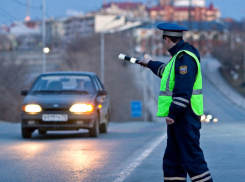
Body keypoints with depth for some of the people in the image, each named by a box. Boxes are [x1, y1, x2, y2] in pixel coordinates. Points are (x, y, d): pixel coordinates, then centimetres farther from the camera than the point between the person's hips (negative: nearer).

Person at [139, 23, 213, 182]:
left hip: (185, 115, -11)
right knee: (172, 158, 13)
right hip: (178, 116, 11)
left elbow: (184, 90, -24)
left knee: (191, 156, -12)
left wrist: (173, 113, -25)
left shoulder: (185, 57, -16)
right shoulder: (178, 56, 17)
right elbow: (168, 71, 40)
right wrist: (150, 64, 55)